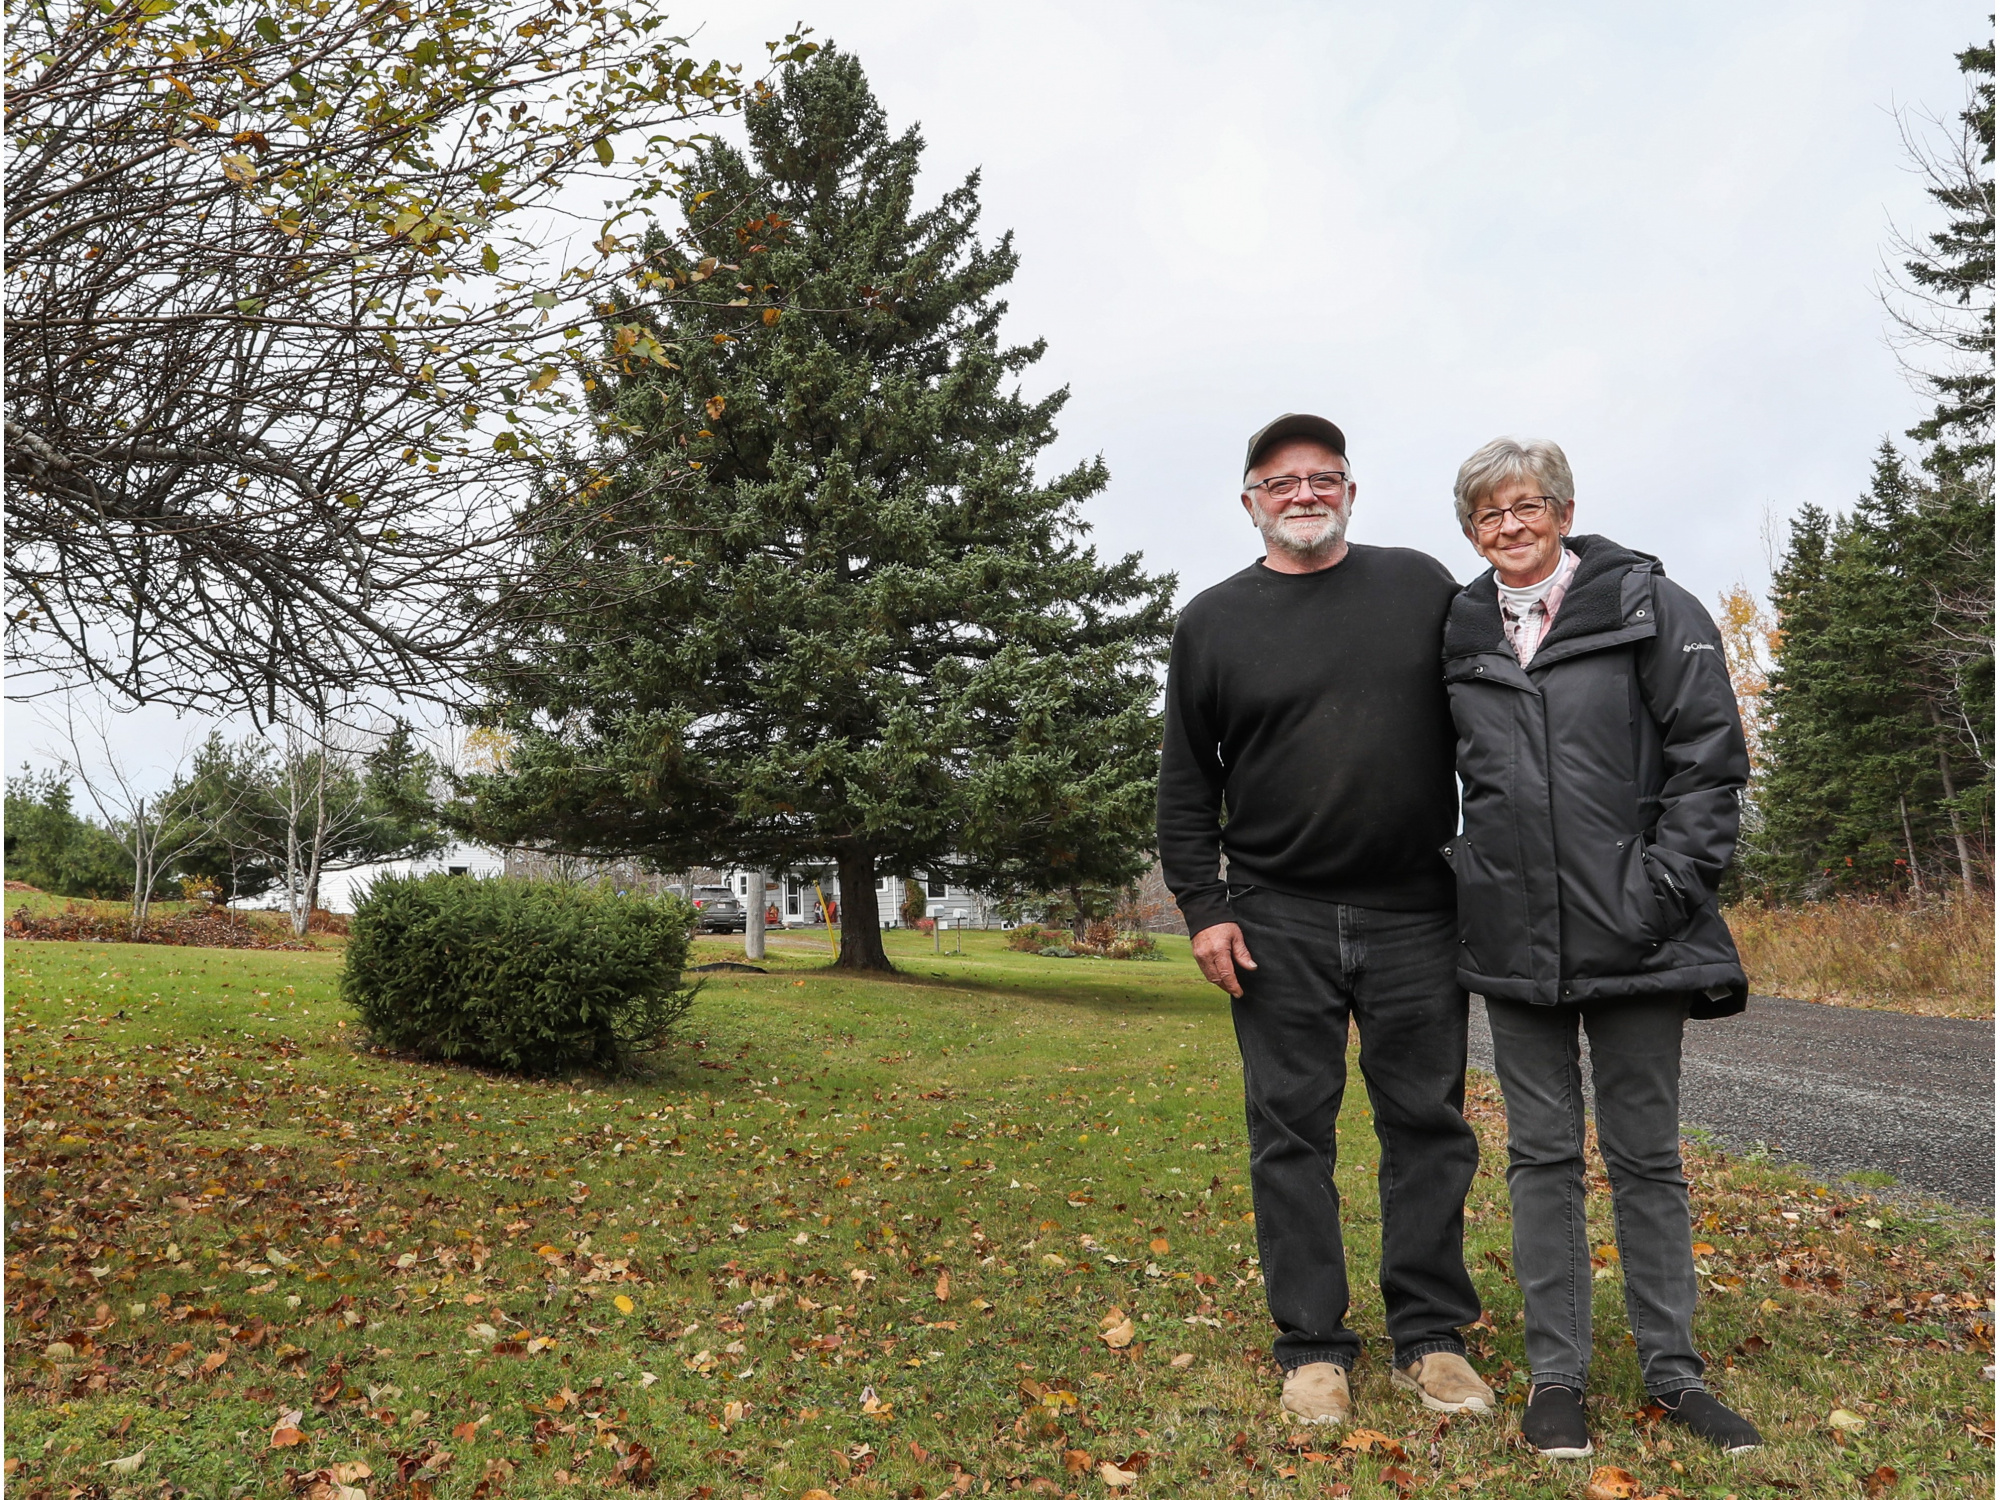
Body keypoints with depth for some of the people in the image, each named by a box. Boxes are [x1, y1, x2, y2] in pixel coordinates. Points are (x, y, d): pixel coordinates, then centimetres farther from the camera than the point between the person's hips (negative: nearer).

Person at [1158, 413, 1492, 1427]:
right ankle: (1312, 1348, 16)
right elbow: (1186, 784, 6)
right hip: (1278, 923, 0)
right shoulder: (1212, 623, 5)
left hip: (1415, 916, 1)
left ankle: (1432, 1339, 21)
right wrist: (1203, 907, -2)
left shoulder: (1422, 586, 7)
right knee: (1291, 1133, 4)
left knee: (1428, 1125, 6)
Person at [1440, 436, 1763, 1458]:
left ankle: (1673, 1367, 25)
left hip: (1630, 937, -2)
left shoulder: (1651, 608, -1)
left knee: (1646, 1156, 8)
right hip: (1513, 942, 3)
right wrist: (1465, 873, 9)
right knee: (1542, 1155, 9)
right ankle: (1556, 1372, 20)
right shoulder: (1460, 635, 9)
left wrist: (1664, 887, -11)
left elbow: (1710, 759, -4)